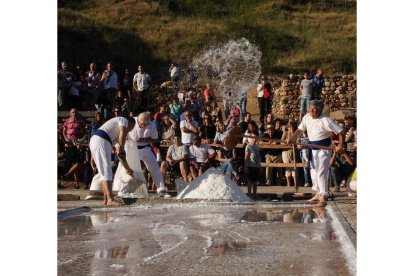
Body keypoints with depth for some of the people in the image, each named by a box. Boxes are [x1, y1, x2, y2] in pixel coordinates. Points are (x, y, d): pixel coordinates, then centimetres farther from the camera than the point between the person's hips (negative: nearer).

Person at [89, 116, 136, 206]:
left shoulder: (118, 134, 33)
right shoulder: (124, 120, 9)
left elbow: (120, 154, 33)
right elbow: (123, 132, -16)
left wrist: (128, 168, 35)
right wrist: (121, 147, -14)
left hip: (94, 142, 10)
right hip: (101, 142, -10)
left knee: (104, 172, 14)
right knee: (106, 171, -12)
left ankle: (106, 199, 15)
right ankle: (110, 199, -17)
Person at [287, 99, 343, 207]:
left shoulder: (325, 120, -21)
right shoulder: (306, 118, -3)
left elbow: (340, 132, -16)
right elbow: (300, 130, 2)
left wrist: (340, 146, -15)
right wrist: (292, 139, -13)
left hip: (323, 149, -7)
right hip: (313, 149, 7)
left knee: (322, 172, -12)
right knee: (314, 171, 16)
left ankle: (323, 198, -12)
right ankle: (319, 193, 31)